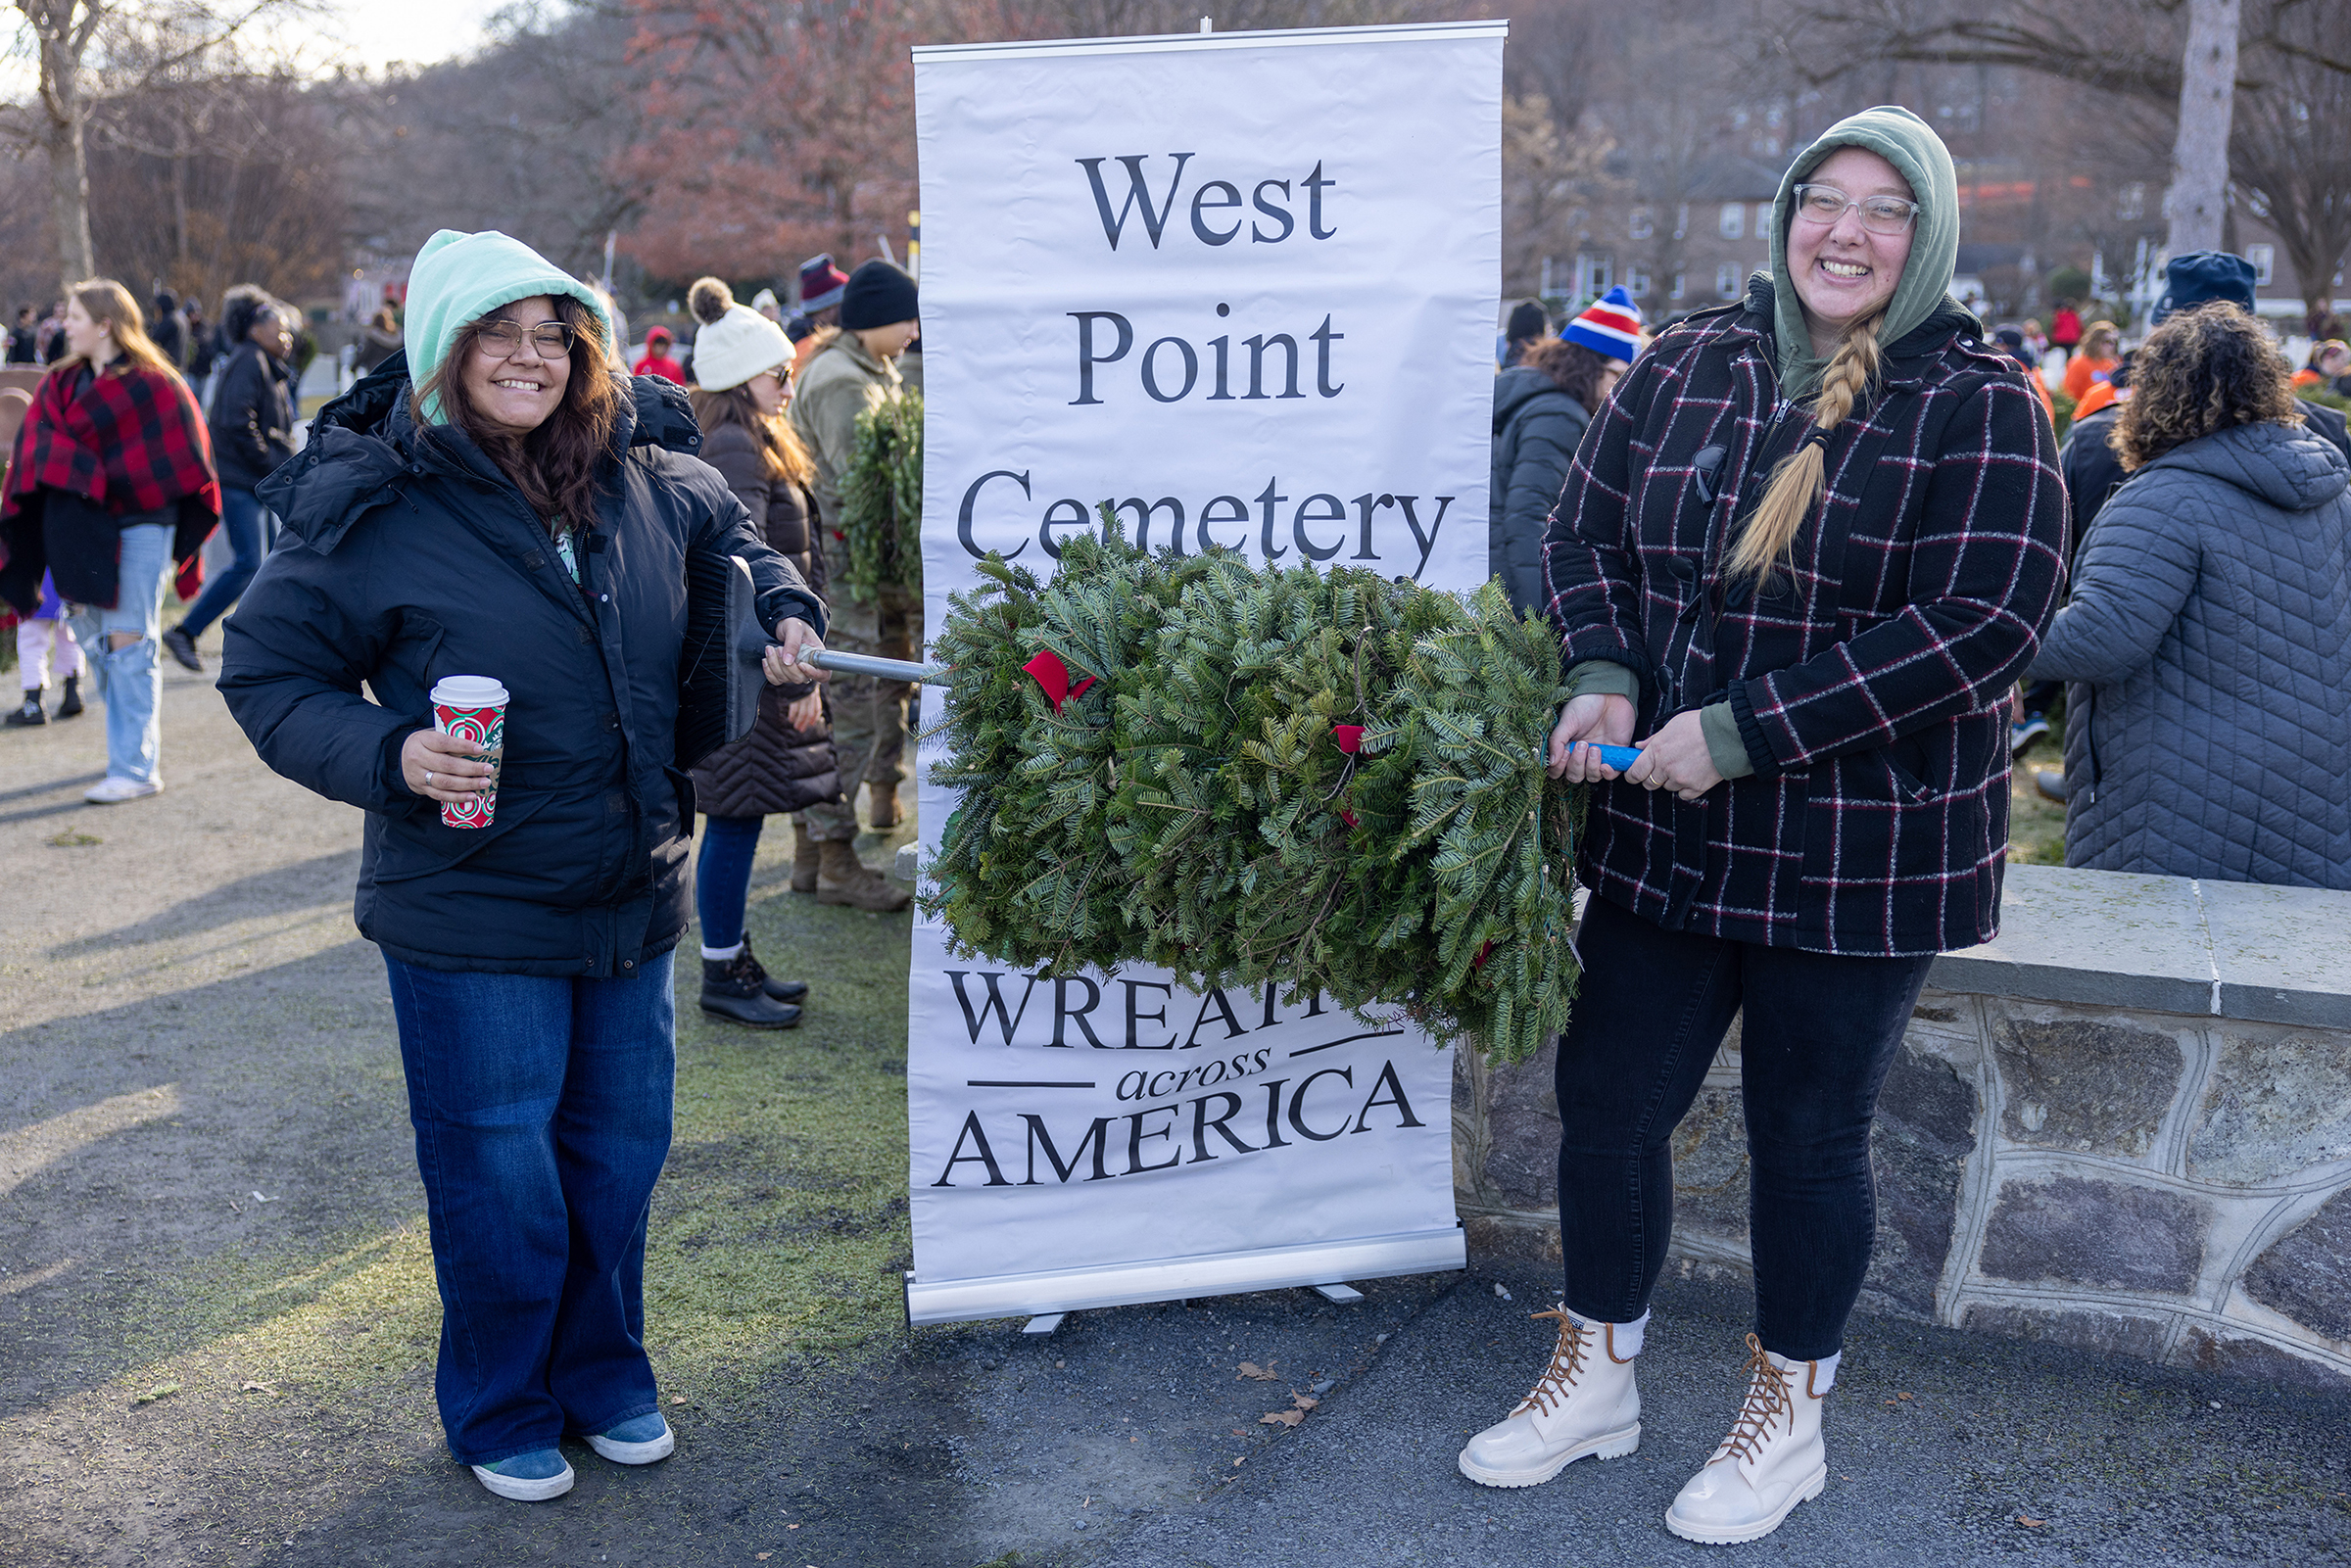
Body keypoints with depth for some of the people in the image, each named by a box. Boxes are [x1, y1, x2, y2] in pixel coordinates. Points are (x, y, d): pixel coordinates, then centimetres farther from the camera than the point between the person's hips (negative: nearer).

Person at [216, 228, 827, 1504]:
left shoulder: (643, 477, 0)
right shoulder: (371, 509, -13)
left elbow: (731, 532, 22)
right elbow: (267, 673, -6)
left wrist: (783, 610, 4)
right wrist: (389, 756, -22)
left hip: (633, 902, 5)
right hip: (470, 914, -5)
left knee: (620, 1154, 17)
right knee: (499, 1173, 7)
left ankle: (605, 1375, 39)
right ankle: (500, 1414, 31)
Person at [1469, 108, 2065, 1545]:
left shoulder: (1979, 405, -9)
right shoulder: (1685, 367, 5)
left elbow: (1984, 621, -17)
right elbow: (1585, 530, 12)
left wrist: (1744, 731, -20)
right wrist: (1604, 679, -8)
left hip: (1863, 850, -4)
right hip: (1665, 832, 5)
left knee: (1809, 1136, 9)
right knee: (1608, 1099, 11)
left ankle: (1789, 1418, 32)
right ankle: (1597, 1378, 33)